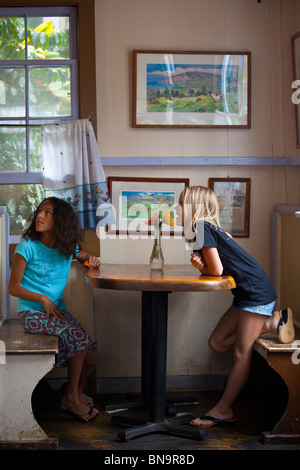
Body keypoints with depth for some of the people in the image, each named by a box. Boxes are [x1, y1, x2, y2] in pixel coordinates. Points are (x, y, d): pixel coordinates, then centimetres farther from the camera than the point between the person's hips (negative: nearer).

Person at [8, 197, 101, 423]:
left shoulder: (67, 247, 5)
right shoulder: (28, 247, -9)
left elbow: (84, 256, 29)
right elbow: (13, 287, -7)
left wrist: (92, 259, 4)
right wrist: (43, 299, -17)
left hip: (58, 309, 5)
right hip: (32, 312, -5)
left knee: (90, 353, -12)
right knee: (77, 336, -26)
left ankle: (76, 392, 17)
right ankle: (72, 397, -8)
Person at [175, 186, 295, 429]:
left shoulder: (202, 227, -14)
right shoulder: (207, 228, 15)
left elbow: (216, 270, -17)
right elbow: (211, 268, 11)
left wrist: (201, 265, 4)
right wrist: (201, 264, -10)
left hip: (257, 293, -10)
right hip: (246, 294, 10)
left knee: (242, 353, -3)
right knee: (217, 343, 11)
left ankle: (223, 411, 3)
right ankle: (271, 322, 10)